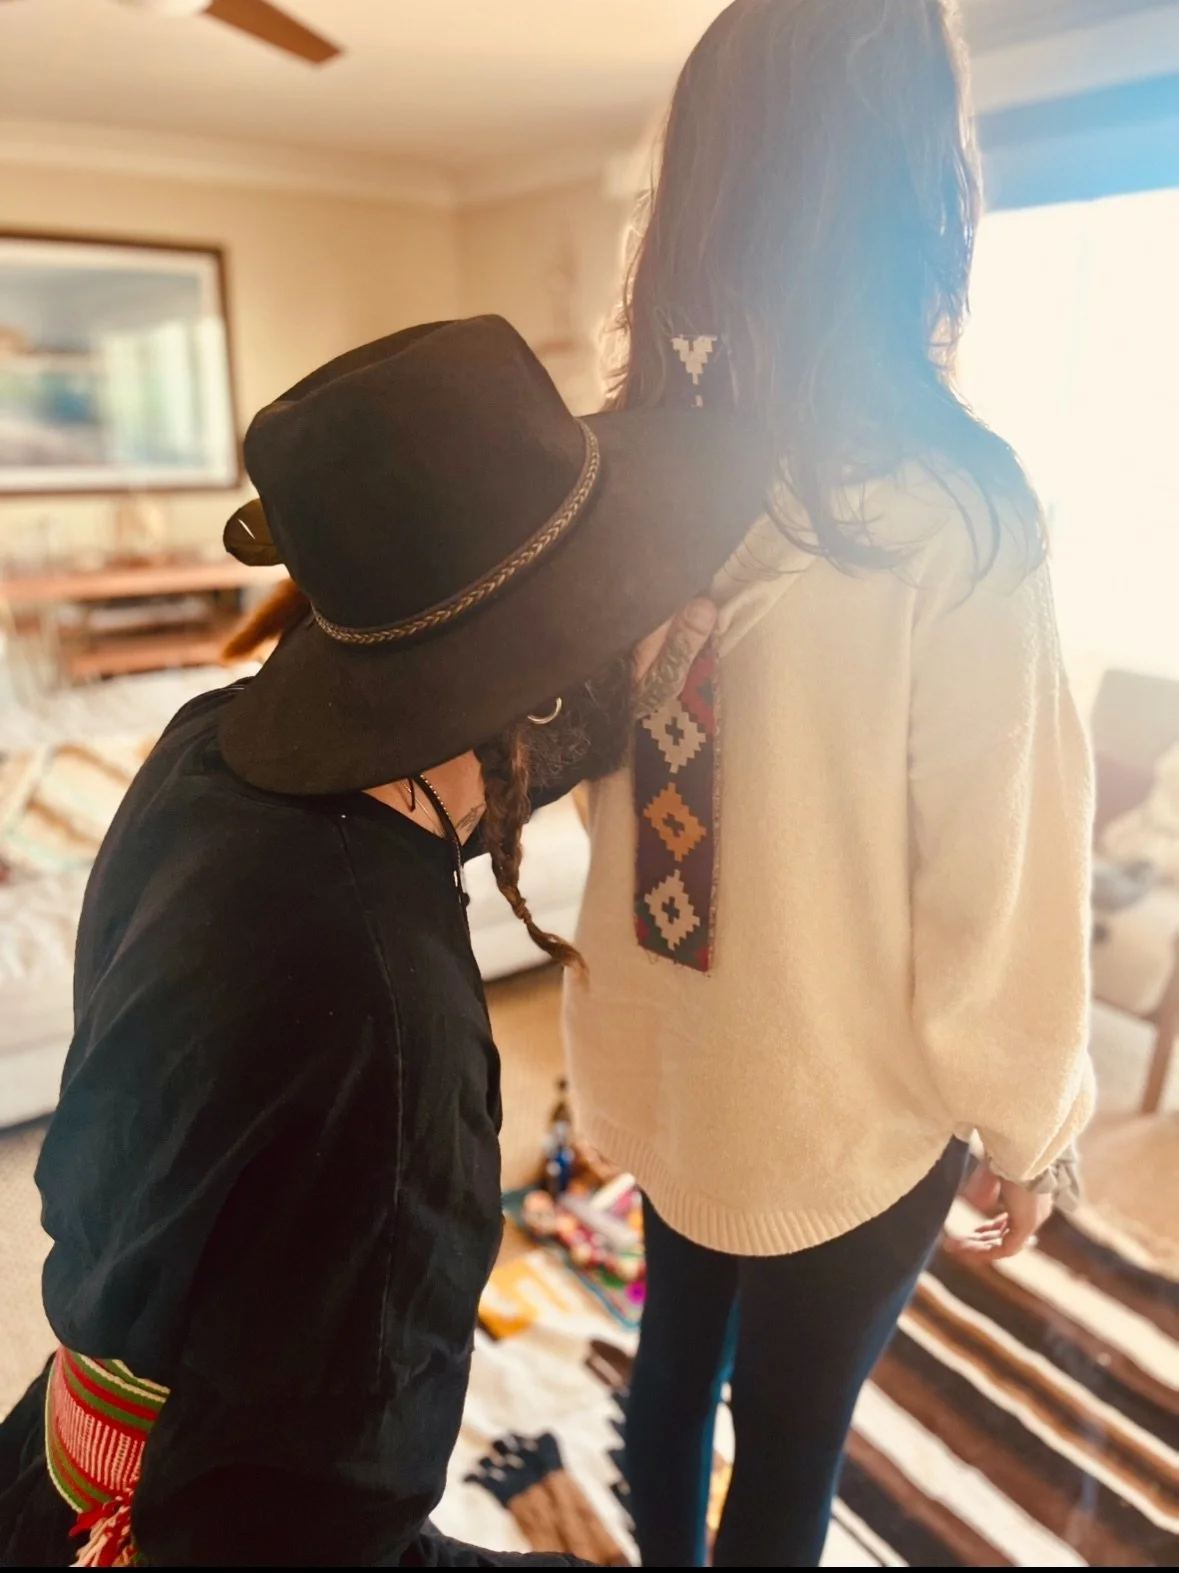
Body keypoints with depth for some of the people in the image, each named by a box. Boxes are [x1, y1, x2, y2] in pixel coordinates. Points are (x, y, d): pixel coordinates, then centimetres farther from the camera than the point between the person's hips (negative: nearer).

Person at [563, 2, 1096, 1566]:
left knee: (675, 1362, 28)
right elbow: (998, 877, -18)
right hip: (840, 1099, -5)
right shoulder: (943, 503, -23)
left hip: (662, 1059, 5)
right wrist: (1030, 1121, -2)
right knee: (789, 1447, 20)